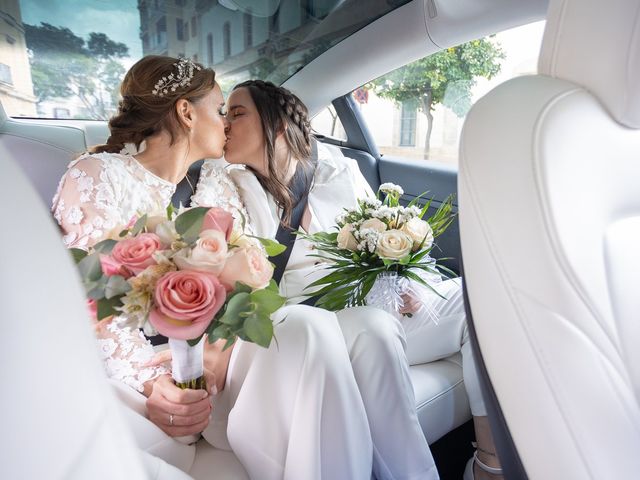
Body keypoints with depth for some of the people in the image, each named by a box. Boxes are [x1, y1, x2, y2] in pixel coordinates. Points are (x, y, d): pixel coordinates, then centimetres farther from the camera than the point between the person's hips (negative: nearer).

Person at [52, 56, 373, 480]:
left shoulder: (218, 189, 11)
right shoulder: (97, 175, -4)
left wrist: (214, 362, -16)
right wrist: (151, 382, -27)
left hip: (203, 354, 5)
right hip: (130, 363, -4)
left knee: (309, 327, -22)